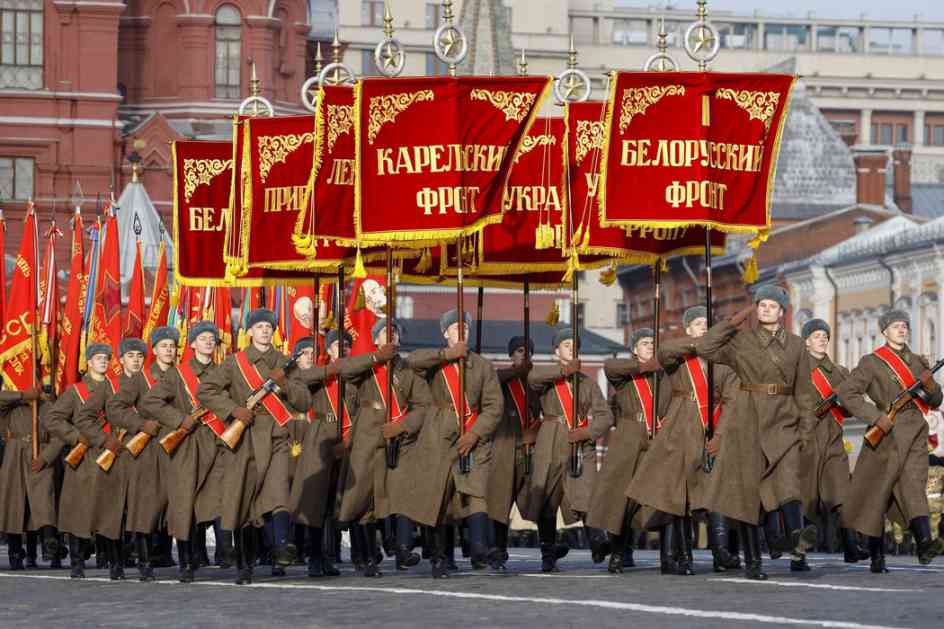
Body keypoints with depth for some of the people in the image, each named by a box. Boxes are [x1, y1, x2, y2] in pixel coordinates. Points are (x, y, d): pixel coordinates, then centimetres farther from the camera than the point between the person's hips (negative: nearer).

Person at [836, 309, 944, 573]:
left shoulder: (917, 362, 17)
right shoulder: (872, 362, 2)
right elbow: (846, 392, -6)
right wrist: (876, 417, -13)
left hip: (915, 434, 3)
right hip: (886, 433, -3)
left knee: (914, 485, -15)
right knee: (876, 493, 1)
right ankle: (876, 557, 9)